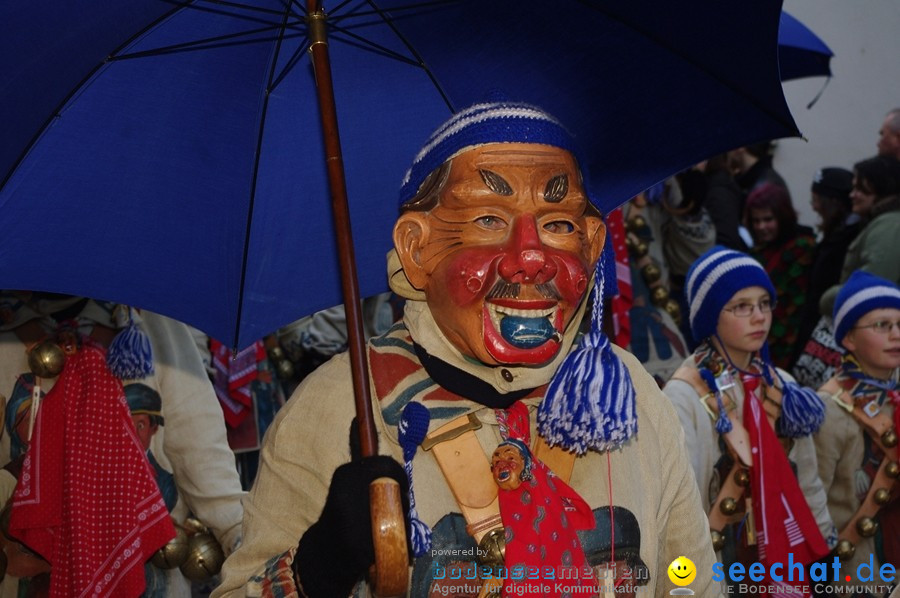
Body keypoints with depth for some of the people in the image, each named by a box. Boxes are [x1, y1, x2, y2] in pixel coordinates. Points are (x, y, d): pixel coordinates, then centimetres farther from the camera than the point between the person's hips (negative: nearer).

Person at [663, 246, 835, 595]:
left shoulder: (782, 388, 3)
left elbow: (806, 480, 9)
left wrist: (825, 551, 9)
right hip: (720, 563, -6)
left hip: (785, 557, 6)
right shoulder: (685, 397, -16)